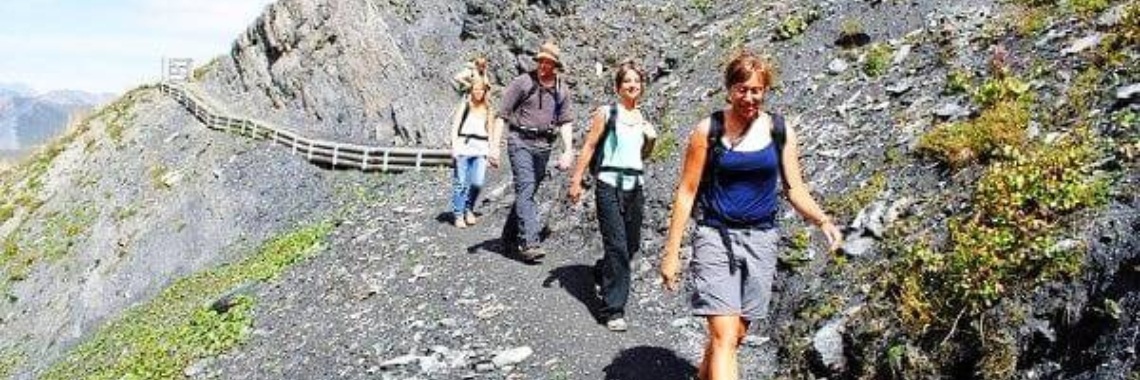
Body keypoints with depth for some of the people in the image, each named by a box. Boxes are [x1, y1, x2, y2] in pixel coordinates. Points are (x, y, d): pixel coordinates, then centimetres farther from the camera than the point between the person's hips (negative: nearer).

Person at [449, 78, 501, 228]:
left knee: (478, 182, -10)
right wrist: (454, 146, -6)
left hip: (481, 148, 2)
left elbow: (491, 132, 20)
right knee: (461, 182, -4)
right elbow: (455, 126, 4)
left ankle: (469, 208, 14)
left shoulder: (489, 110, 16)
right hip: (463, 145, -2)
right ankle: (458, 215, 6)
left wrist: (492, 151, 13)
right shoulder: (465, 106, 8)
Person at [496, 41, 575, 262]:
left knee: (528, 192, 10)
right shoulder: (523, 82, -4)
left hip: (544, 145, 5)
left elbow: (565, 123, 14)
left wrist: (568, 151, 3)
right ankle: (529, 243, -20)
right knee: (525, 189, -15)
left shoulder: (562, 91, 9)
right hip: (521, 142, -5)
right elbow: (502, 114, -3)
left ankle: (510, 237, 26)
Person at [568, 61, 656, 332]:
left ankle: (602, 272, 44)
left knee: (632, 245, 15)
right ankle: (613, 310, -6)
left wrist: (651, 140, 1)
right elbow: (589, 147, -4)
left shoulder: (643, 118, 13)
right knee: (617, 246, -11)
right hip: (610, 184, -6)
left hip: (635, 186, 6)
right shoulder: (607, 113, -3)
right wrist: (576, 181, -8)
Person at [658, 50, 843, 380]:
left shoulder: (781, 131, 3)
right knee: (724, 337, -11)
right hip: (716, 238, -3)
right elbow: (687, 192, -2)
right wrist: (671, 251, -3)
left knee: (734, 336, 12)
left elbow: (794, 188, 6)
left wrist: (823, 221, -13)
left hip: (761, 240, 3)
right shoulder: (709, 130, -5)